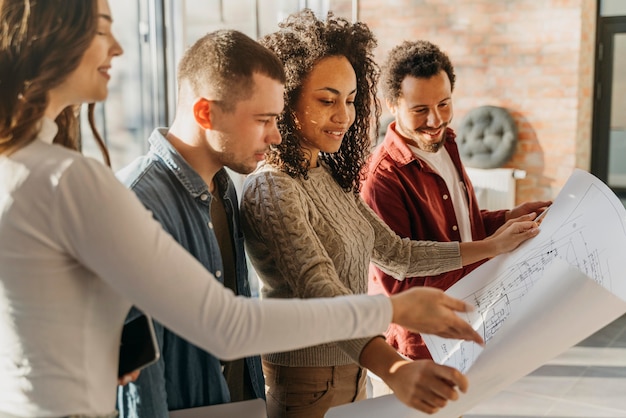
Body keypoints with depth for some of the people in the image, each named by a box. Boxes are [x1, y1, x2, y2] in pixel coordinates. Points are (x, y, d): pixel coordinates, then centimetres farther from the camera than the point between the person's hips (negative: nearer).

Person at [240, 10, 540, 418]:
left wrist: (492, 246, 11)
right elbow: (320, 293, -35)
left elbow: (396, 254, 11)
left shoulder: (329, 177, 6)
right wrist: (397, 372, -50)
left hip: (353, 375, 8)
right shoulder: (273, 189, -22)